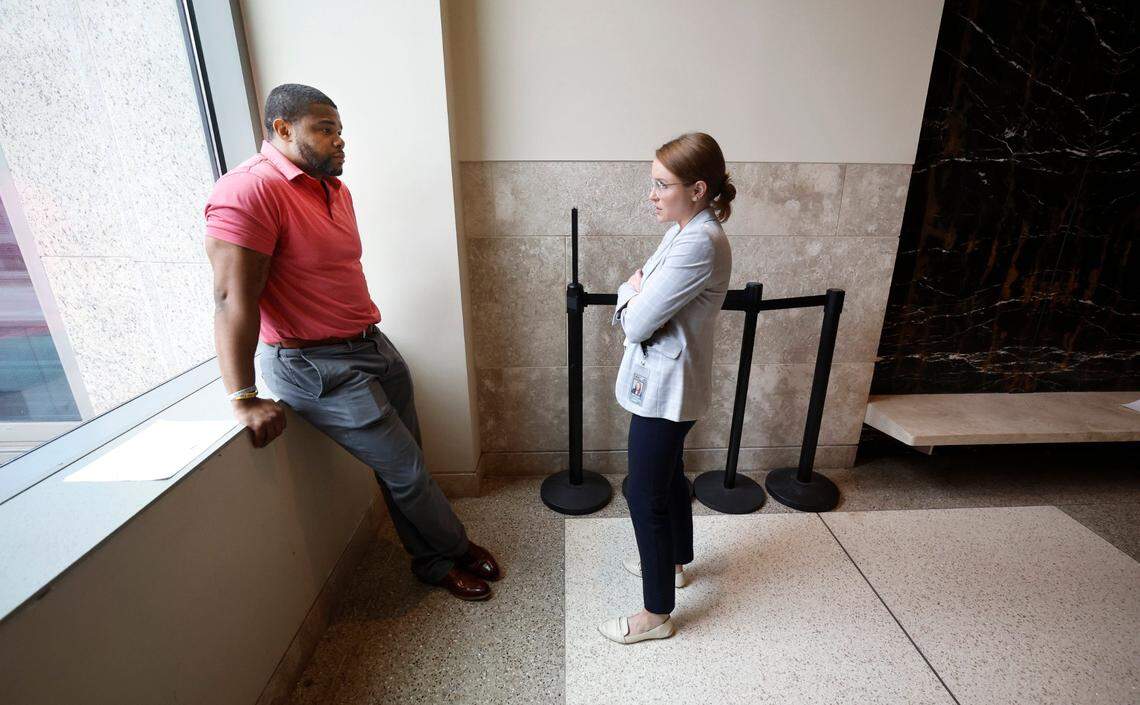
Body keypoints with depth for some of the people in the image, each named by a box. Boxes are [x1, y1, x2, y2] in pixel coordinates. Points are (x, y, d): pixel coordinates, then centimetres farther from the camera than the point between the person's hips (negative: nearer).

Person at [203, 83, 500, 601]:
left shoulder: (335, 189, 11)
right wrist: (244, 399, -23)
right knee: (405, 469, 1)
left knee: (405, 464, 14)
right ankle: (452, 551, 25)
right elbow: (233, 297, -22)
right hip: (319, 368, -8)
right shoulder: (249, 190, -17)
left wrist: (368, 335, 17)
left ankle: (436, 559, 33)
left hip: (373, 346, 8)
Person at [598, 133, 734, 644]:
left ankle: (658, 614, 24)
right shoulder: (689, 231, 8)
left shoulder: (699, 244, -25)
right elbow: (634, 294, 11)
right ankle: (673, 562, 49)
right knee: (669, 477, 25)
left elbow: (636, 323, -25)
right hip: (666, 383, 10)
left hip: (663, 388, -10)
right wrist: (638, 292, -11)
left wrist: (633, 294, -5)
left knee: (645, 498, 4)